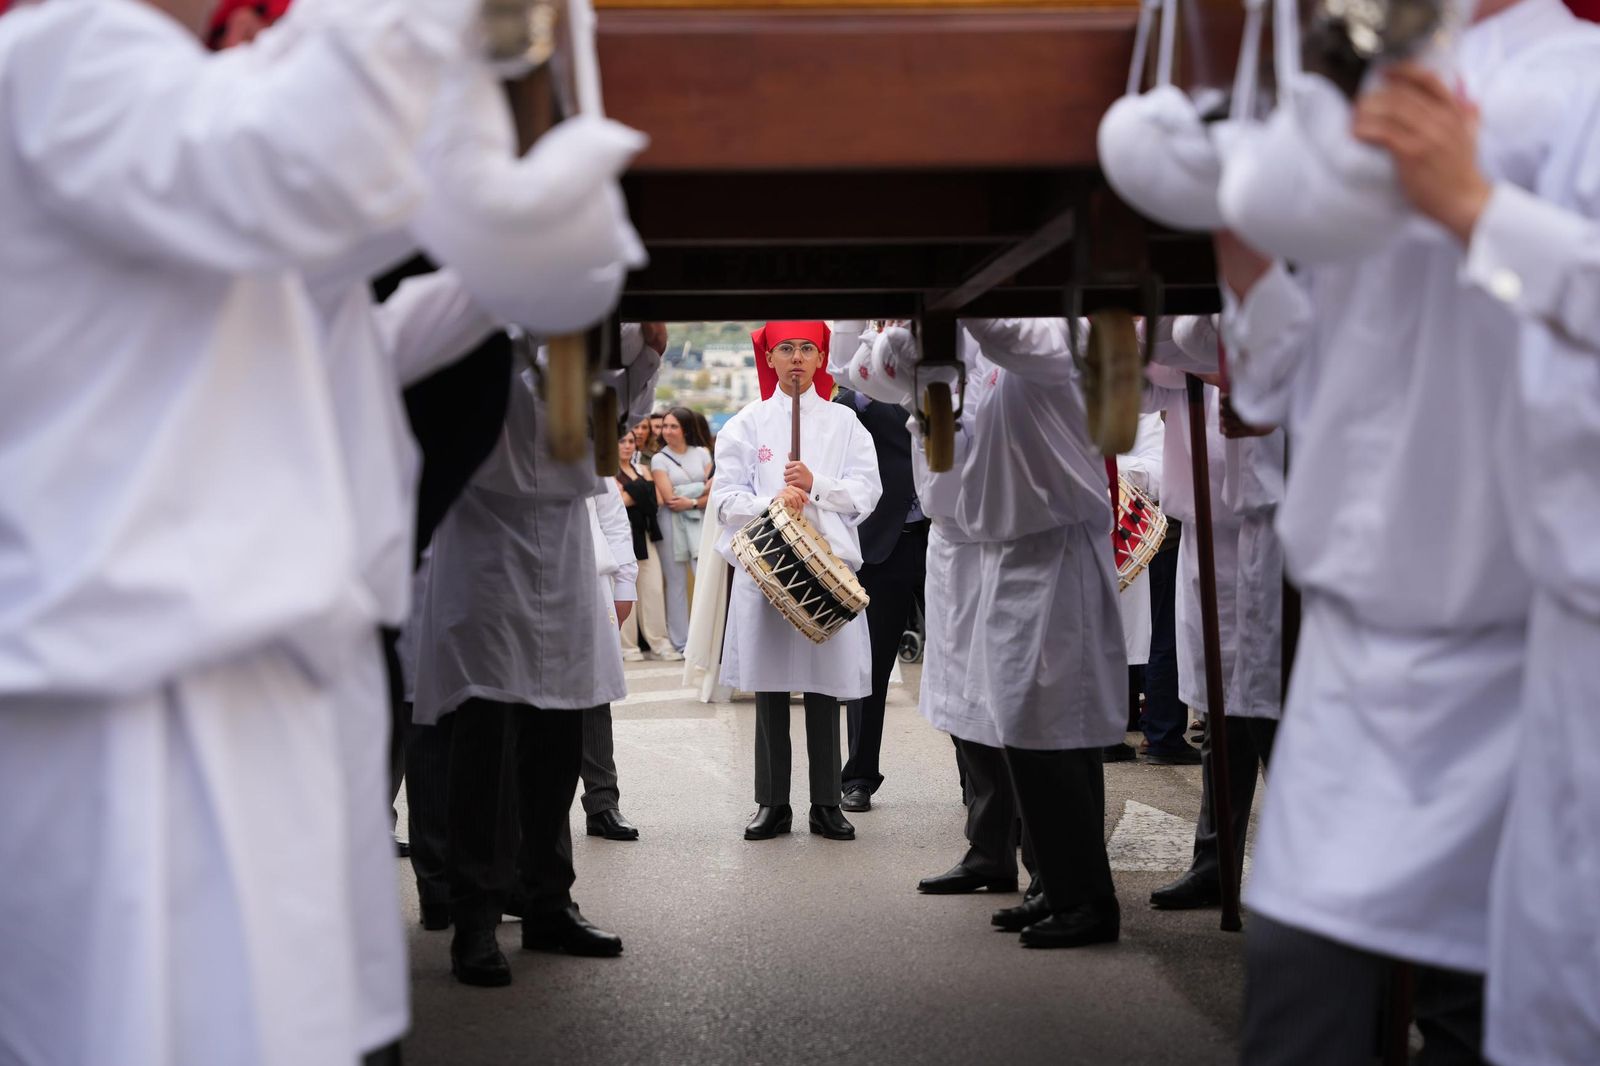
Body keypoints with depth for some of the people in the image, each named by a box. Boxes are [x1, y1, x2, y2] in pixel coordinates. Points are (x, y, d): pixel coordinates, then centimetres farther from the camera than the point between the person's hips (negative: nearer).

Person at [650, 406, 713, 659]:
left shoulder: (702, 454, 11)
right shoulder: (659, 459, 6)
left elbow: (714, 493, 5)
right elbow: (669, 498, -4)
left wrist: (691, 502, -10)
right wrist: (703, 488, -2)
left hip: (700, 521, 1)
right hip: (673, 523, -1)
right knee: (676, 583, 0)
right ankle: (679, 643, 5)